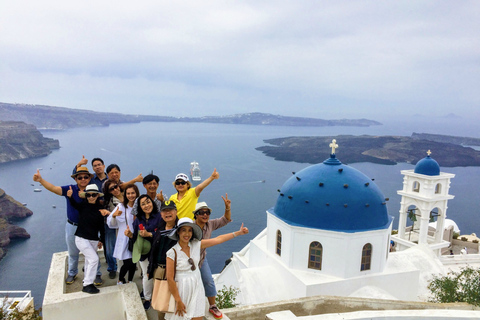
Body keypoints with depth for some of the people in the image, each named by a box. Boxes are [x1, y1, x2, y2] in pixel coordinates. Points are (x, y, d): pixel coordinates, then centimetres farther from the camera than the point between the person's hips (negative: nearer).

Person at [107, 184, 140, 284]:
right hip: (124, 239, -2)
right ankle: (120, 281, 24)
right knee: (127, 263, -4)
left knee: (133, 263, 9)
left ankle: (130, 281, 32)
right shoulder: (121, 206, -5)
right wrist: (114, 216, -24)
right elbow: (111, 224, -5)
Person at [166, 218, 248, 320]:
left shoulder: (196, 245, -1)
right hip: (181, 289, -4)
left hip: (197, 287, 4)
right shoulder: (172, 252, -14)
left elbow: (218, 239, 3)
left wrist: (238, 232, 5)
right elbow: (170, 279, -13)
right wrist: (178, 301, -11)